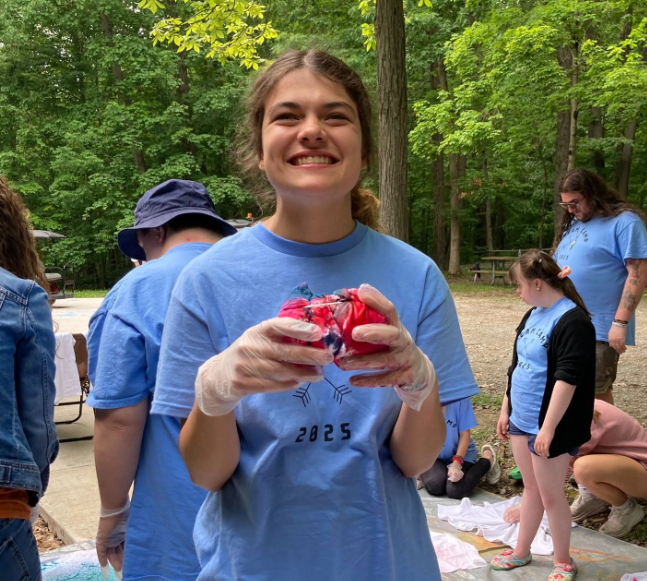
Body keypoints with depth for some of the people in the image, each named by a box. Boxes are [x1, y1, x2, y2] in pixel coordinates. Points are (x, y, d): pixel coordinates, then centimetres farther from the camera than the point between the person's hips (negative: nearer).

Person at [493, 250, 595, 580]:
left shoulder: (572, 321, -19)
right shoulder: (533, 315, 9)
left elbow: (567, 379, -24)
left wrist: (548, 428, -24)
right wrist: (506, 409, 17)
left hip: (548, 426, -8)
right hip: (522, 420, 8)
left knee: (550, 494, 5)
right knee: (531, 488, 19)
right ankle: (521, 552, 32)